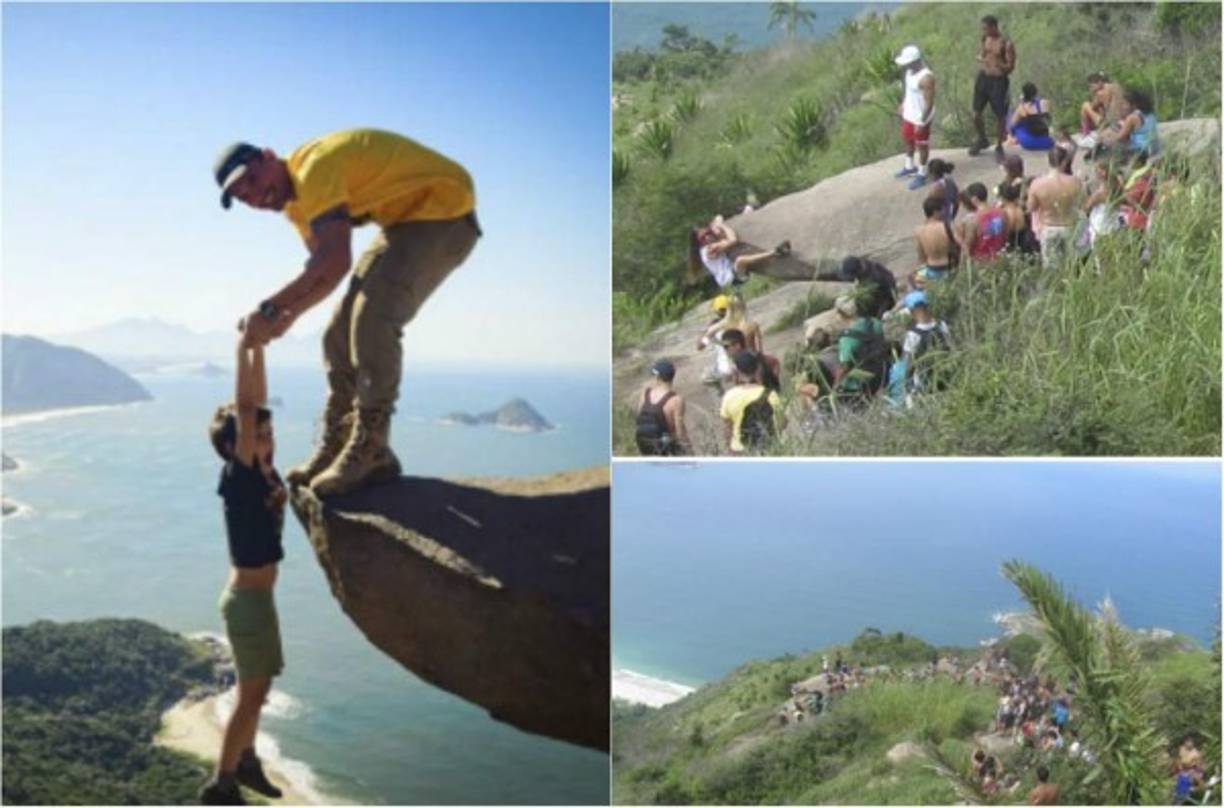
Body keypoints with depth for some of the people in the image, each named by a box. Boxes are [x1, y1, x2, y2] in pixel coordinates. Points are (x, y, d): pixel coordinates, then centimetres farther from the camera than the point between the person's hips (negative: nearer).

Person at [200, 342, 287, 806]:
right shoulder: (238, 478, -20)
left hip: (257, 595, 8)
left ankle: (245, 761, 36)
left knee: (257, 688, 20)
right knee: (251, 693, 1)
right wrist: (245, 347, -28)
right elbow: (245, 410, -29)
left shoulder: (263, 471, -1)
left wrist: (259, 347, -5)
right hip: (247, 598, -8)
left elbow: (257, 402, 0)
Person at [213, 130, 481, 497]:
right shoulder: (296, 200, 7)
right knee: (340, 332, 6)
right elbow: (326, 271, 11)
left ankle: (370, 453, -16)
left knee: (372, 320, -23)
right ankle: (335, 447, 14)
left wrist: (269, 310, -31)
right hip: (405, 219, 10)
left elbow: (335, 261, -36)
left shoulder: (314, 167, -24)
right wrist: (287, 316, -5)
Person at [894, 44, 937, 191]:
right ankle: (910, 167, 48)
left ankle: (922, 175, 27)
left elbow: (930, 102, -28)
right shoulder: (910, 70, -5)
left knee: (921, 146, 9)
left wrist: (922, 122, -26)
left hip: (920, 118, -9)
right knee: (907, 140, 26)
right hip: (908, 114, 9)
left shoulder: (926, 78, -32)